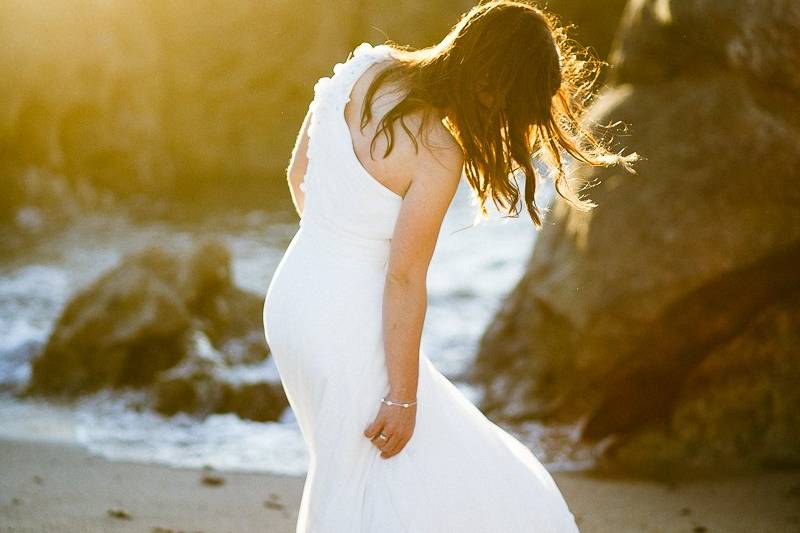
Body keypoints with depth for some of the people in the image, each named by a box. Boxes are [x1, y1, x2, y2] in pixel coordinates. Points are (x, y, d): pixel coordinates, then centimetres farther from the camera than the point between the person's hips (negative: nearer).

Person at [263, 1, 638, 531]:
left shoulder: (364, 68, -2)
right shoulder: (437, 155, -23)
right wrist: (402, 396, -10)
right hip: (347, 326, -9)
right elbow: (404, 282, -19)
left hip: (291, 293, 9)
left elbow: (298, 174, 11)